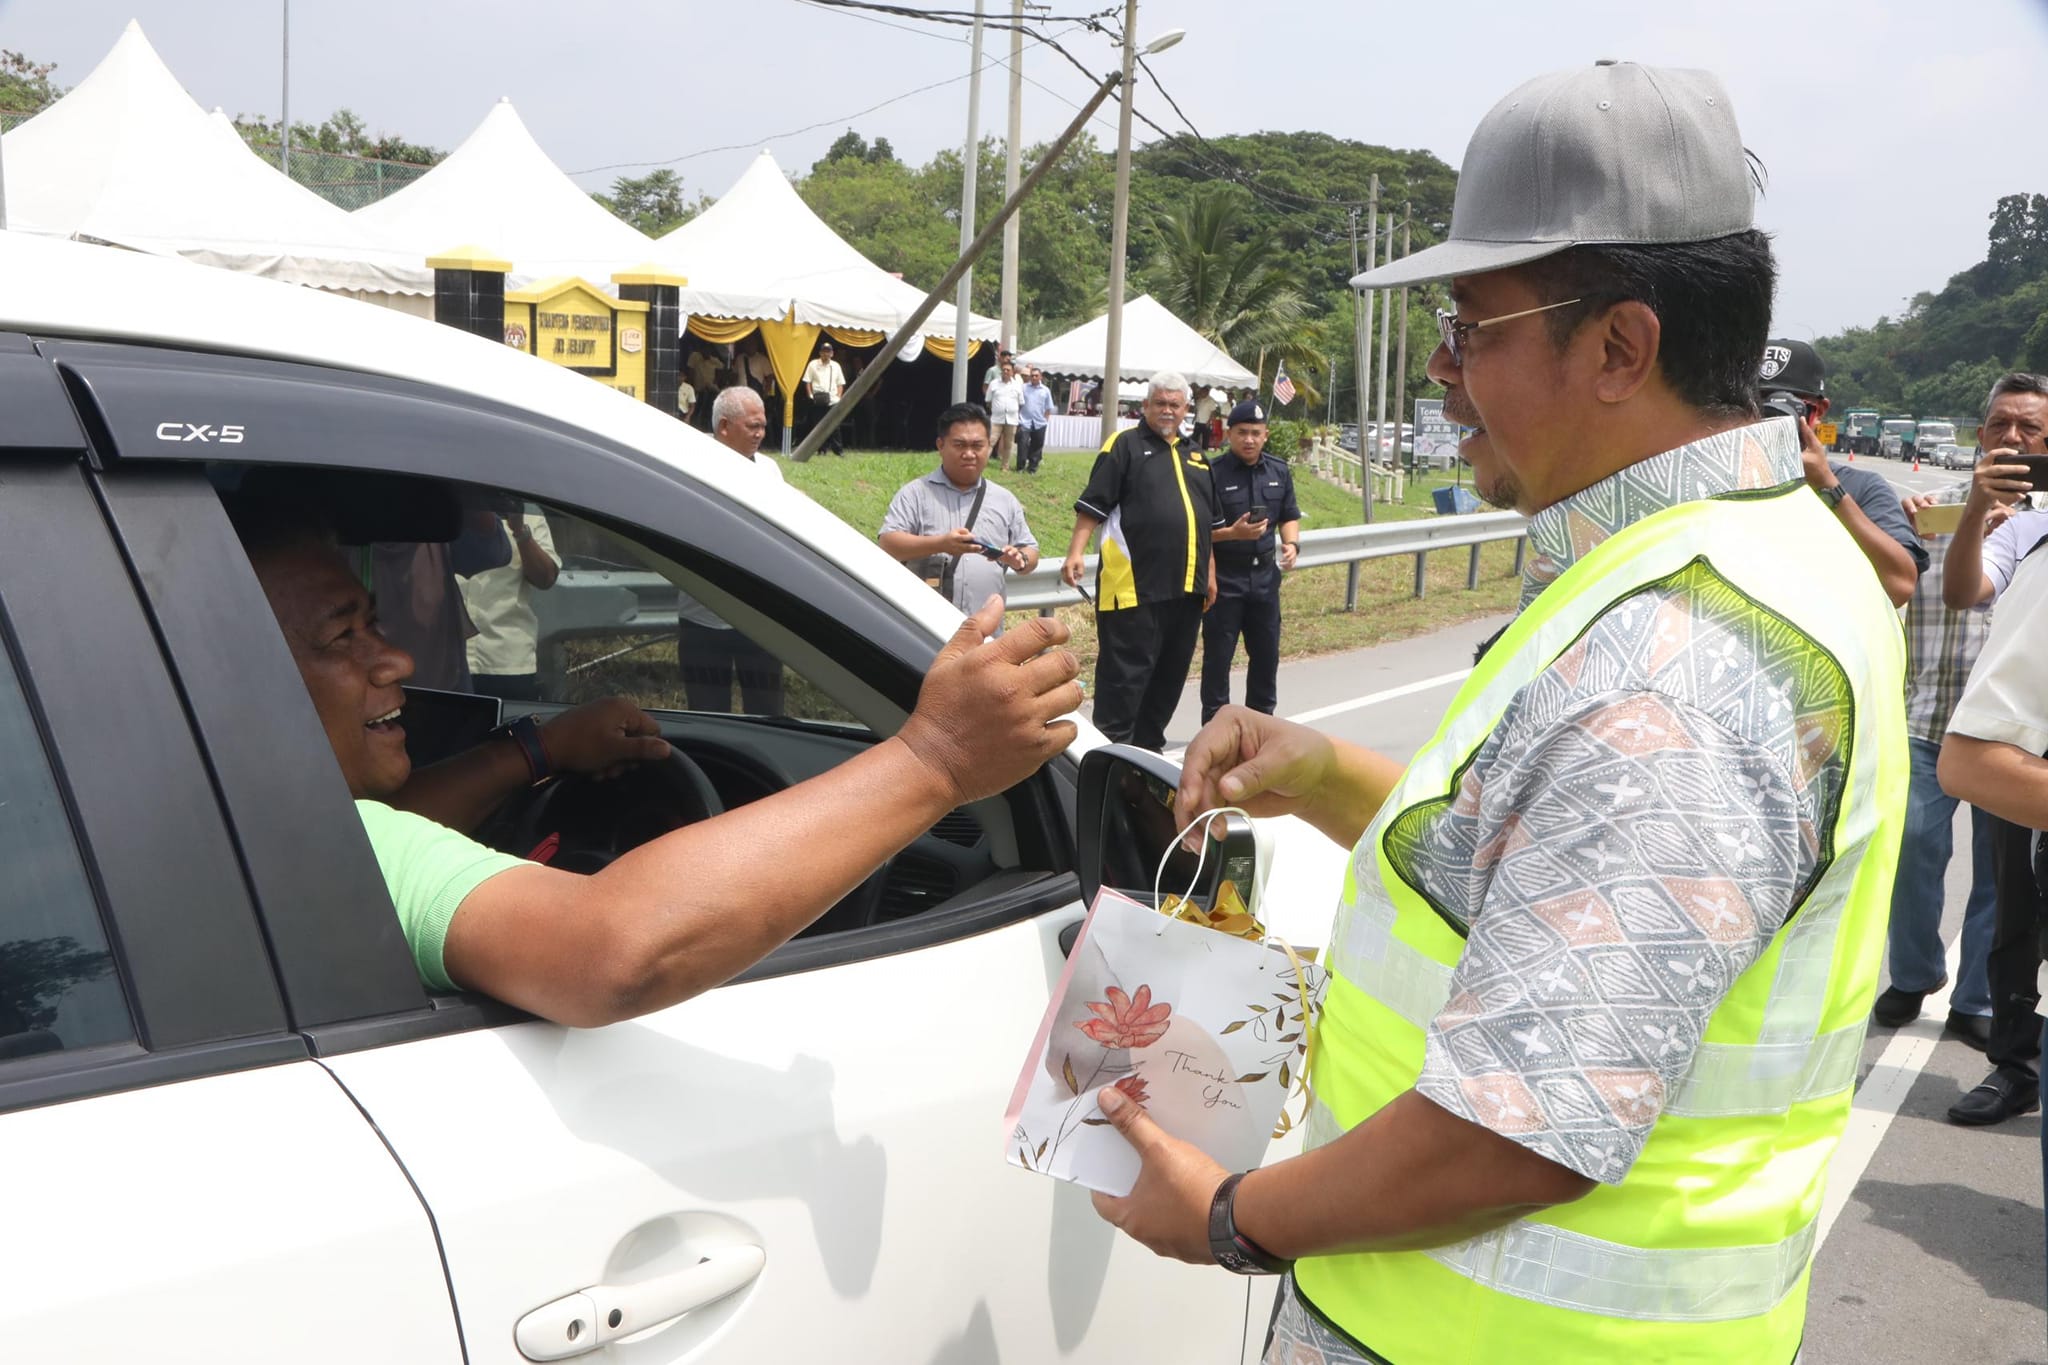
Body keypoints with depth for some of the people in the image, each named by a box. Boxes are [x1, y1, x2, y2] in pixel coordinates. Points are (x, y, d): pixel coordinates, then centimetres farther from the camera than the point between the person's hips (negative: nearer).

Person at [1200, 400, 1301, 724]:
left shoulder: (1279, 471, 7)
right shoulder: (1213, 472, -11)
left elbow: (1289, 517, 16)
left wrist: (1291, 544, -4)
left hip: (1265, 575, 5)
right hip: (1223, 576, -5)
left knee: (1266, 654, 12)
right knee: (1218, 655, 1)